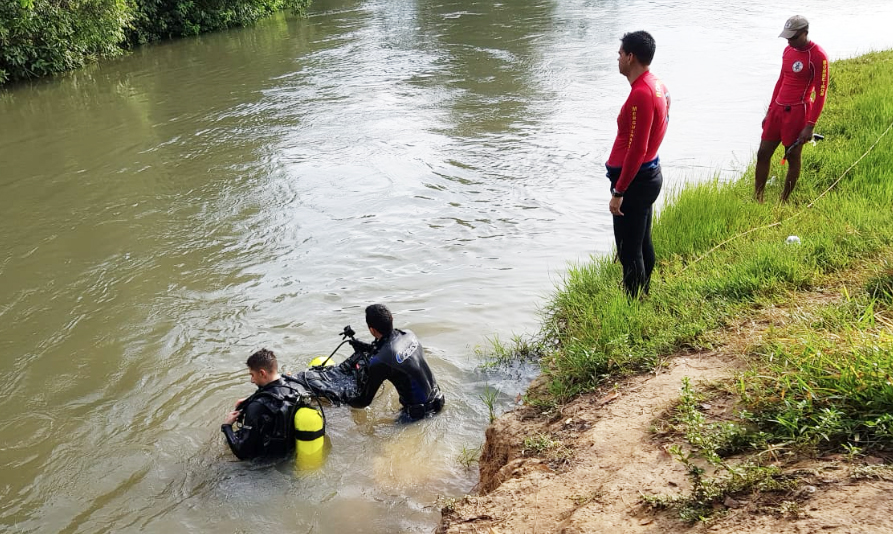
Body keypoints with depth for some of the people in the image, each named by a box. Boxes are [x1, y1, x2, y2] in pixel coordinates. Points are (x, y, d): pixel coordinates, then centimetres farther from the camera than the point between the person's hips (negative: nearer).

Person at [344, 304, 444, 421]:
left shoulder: (379, 362, -23)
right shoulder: (408, 334, -4)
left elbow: (365, 402, -9)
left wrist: (344, 401, 10)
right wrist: (367, 347, 26)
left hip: (419, 413, -7)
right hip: (437, 400, 7)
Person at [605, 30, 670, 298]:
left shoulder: (641, 94, -23)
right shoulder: (658, 85, 8)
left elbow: (637, 149, -25)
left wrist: (619, 191, -21)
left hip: (635, 179, -10)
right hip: (649, 174, 10)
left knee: (629, 251, -1)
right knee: (643, 244, 20)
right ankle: (643, 295, 33)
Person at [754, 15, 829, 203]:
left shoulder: (817, 56, -12)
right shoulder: (788, 50, 10)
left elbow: (821, 93, -12)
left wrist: (810, 125, -15)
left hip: (798, 112, -7)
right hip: (778, 109, 7)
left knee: (792, 158, 3)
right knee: (763, 153, 5)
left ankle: (784, 201, 14)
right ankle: (757, 199, 13)